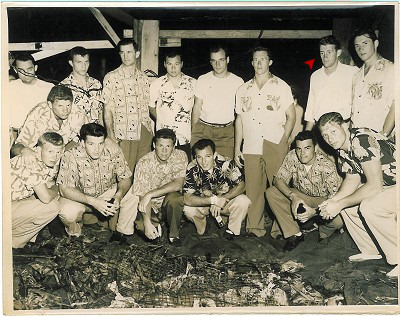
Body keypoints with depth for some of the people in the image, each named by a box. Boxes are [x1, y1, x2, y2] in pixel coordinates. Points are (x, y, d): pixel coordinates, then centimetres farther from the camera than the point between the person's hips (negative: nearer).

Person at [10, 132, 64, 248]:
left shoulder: (51, 162, 1)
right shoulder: (31, 163, -25)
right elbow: (46, 197, -28)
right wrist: (56, 189, -8)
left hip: (16, 200, 9)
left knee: (55, 198, 7)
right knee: (52, 207, -19)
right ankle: (12, 240, -3)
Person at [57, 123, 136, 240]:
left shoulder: (113, 151, -18)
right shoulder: (71, 156, -26)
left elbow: (126, 178, -12)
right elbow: (65, 189, -28)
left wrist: (118, 196, -34)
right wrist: (93, 201, -40)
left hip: (107, 193, 3)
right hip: (79, 197, -2)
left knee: (132, 195, -19)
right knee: (67, 212, -33)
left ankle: (120, 231, 4)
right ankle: (75, 229, 5)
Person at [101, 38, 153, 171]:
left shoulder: (143, 78, 12)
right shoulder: (111, 78, -1)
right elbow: (107, 109, -2)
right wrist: (110, 133, -11)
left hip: (144, 132, 4)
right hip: (124, 135, -4)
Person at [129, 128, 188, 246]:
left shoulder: (180, 157, -15)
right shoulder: (144, 163, -19)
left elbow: (178, 184, -25)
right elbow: (142, 196, -23)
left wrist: (150, 194, -30)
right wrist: (147, 223, -35)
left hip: (169, 202, 1)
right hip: (151, 205, 0)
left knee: (175, 197, -34)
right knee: (140, 224, -29)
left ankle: (174, 234, -8)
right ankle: (155, 226, 9)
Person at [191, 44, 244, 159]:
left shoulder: (238, 81, 6)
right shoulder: (203, 80, 8)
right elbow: (197, 107, 9)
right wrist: (193, 132, 2)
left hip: (227, 132, 0)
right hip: (203, 129, 1)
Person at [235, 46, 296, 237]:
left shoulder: (281, 86, 8)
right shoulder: (243, 90, 16)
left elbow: (291, 116, 6)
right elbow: (239, 120, 16)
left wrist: (283, 140, -5)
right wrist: (237, 148, 11)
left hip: (275, 147, -2)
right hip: (250, 147, 3)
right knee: (253, 188, 1)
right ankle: (254, 228, 10)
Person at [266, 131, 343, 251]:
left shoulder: (327, 166, -26)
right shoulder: (292, 156, -17)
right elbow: (278, 179, -17)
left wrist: (314, 211, -45)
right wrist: (293, 196, -36)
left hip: (322, 199, -4)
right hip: (300, 196, 4)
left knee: (339, 219, -35)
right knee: (271, 193, -20)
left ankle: (324, 232, 6)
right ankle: (295, 234, -10)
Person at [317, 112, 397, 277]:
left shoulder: (361, 141, -26)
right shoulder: (342, 149, 3)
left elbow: (375, 186, -28)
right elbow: (352, 179, 5)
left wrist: (339, 204, -23)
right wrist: (333, 200, -12)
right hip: (388, 184, 9)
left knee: (369, 206, -29)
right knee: (346, 202, 1)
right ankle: (372, 250, 13)